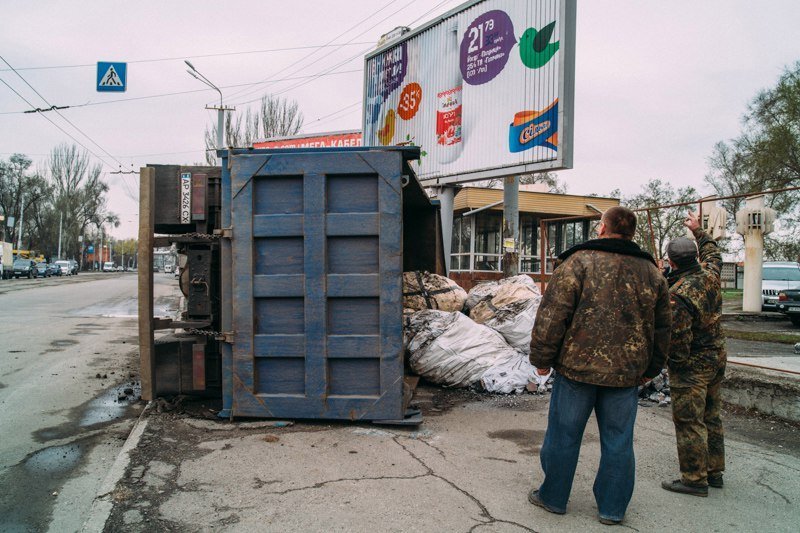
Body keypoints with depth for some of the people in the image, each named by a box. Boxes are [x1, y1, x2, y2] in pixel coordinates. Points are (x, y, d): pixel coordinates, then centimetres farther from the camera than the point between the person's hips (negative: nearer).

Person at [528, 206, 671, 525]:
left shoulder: (579, 261, -8)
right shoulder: (652, 272, 8)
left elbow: (552, 315, -12)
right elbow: (662, 328, 14)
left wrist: (541, 358, -4)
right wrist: (649, 370, 24)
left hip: (577, 367, -3)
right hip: (626, 373, 4)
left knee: (564, 435, 10)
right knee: (618, 441, 14)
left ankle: (553, 497, 24)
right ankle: (612, 508, 25)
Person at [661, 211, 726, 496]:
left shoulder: (678, 295, -27)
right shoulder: (710, 274, -3)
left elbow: (678, 340, -26)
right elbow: (712, 251, 22)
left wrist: (675, 361, -8)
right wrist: (698, 230, 34)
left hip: (690, 366, -9)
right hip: (716, 357, 9)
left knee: (689, 422, 1)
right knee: (710, 417, 19)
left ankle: (694, 479, 9)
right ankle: (714, 472, 30)